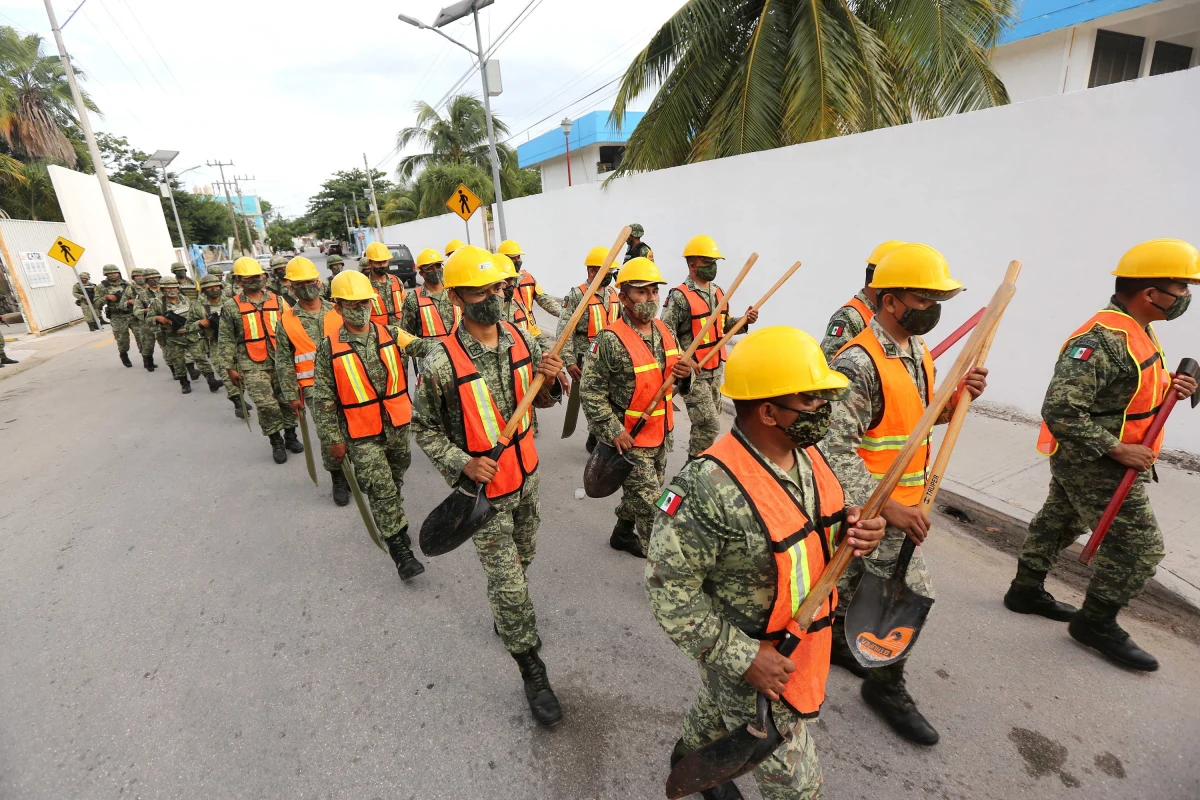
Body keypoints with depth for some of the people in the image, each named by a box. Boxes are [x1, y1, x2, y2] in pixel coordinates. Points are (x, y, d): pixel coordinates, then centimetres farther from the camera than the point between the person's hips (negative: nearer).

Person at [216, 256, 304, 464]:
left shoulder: (277, 301, 8)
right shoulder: (231, 307, 0)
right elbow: (226, 340, 3)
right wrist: (230, 368, 1)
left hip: (281, 361, 3)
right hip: (252, 366, -3)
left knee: (287, 400, 7)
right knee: (267, 405, -8)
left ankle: (290, 436, 26)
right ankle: (276, 443, 10)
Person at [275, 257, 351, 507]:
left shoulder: (337, 311, 4)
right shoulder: (286, 321, 1)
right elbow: (284, 362, 3)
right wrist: (291, 395, 0)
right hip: (315, 389, -1)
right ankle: (338, 480, 20)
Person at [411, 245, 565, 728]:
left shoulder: (522, 339, -7)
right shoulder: (441, 365, -21)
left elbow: (541, 401, 5)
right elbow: (424, 429, -8)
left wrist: (550, 379, -17)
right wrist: (462, 463, -22)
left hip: (526, 476, 6)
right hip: (484, 488, -5)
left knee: (521, 559, 26)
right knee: (509, 582, 4)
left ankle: (504, 616, 56)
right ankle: (532, 672, 25)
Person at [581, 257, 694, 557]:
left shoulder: (664, 330, 1)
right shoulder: (611, 340, -22)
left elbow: (677, 381, 11)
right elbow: (591, 390, -18)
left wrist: (686, 373, -12)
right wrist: (614, 431, -20)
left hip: (661, 434, 7)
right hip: (629, 439, -7)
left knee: (640, 494, 24)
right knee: (651, 505, 0)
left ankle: (622, 534, 49)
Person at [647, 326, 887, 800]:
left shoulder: (808, 454, -10)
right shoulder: (710, 488, -36)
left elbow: (827, 513, 8)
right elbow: (668, 587, -27)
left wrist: (856, 530, -14)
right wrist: (741, 658, -24)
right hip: (750, 655, -7)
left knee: (722, 708, 33)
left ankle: (692, 754, 63)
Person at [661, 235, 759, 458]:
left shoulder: (718, 292, 9)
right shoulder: (680, 297, -16)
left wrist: (744, 320, 2)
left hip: (716, 370, 8)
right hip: (693, 373, -8)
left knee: (705, 424, 17)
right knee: (710, 425, -9)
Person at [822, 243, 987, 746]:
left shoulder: (916, 350, 5)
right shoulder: (859, 364, -25)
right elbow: (836, 447, -28)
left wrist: (958, 397, -4)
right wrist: (888, 507, -29)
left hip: (897, 498, 9)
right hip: (872, 504, -9)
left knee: (852, 576, 24)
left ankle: (832, 638, 46)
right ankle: (887, 686, 23)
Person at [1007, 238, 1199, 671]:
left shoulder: (1136, 330, 7)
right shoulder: (1103, 339, -26)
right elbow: (1060, 410, -31)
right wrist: (1117, 449, -25)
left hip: (1083, 460, 10)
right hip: (1094, 463, -10)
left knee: (1060, 522, 20)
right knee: (1140, 545, 1)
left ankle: (1026, 590, 36)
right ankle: (1096, 623, 17)